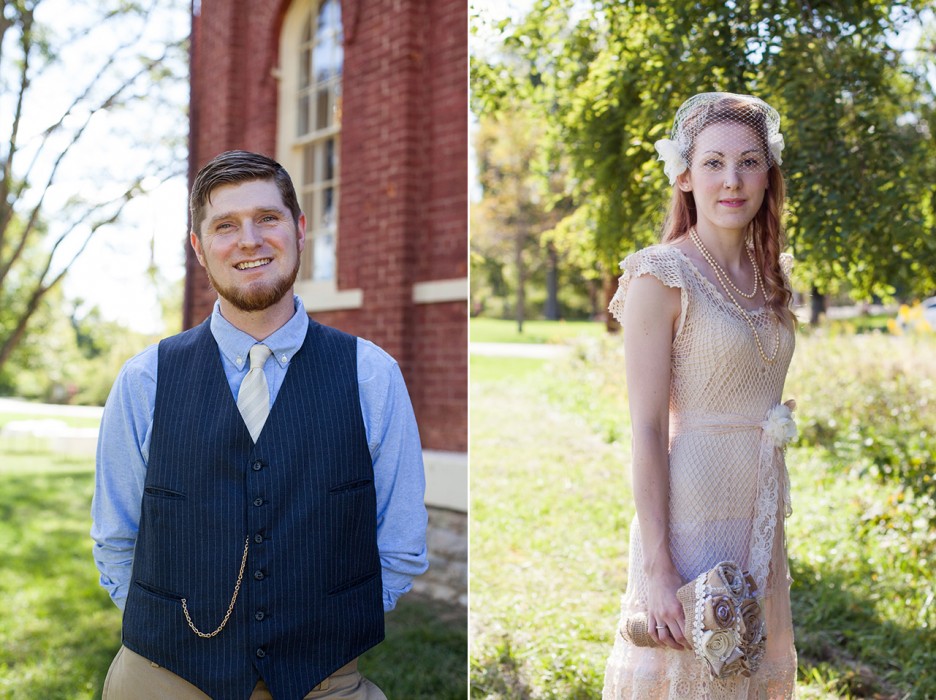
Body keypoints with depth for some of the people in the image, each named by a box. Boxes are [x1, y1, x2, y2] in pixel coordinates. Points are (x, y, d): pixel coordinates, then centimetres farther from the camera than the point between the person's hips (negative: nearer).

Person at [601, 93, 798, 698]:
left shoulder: (770, 273, 8)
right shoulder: (663, 277, -13)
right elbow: (646, 428, -16)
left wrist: (776, 524, 15)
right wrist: (657, 565, -19)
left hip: (761, 510, 7)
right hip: (691, 512, -7)